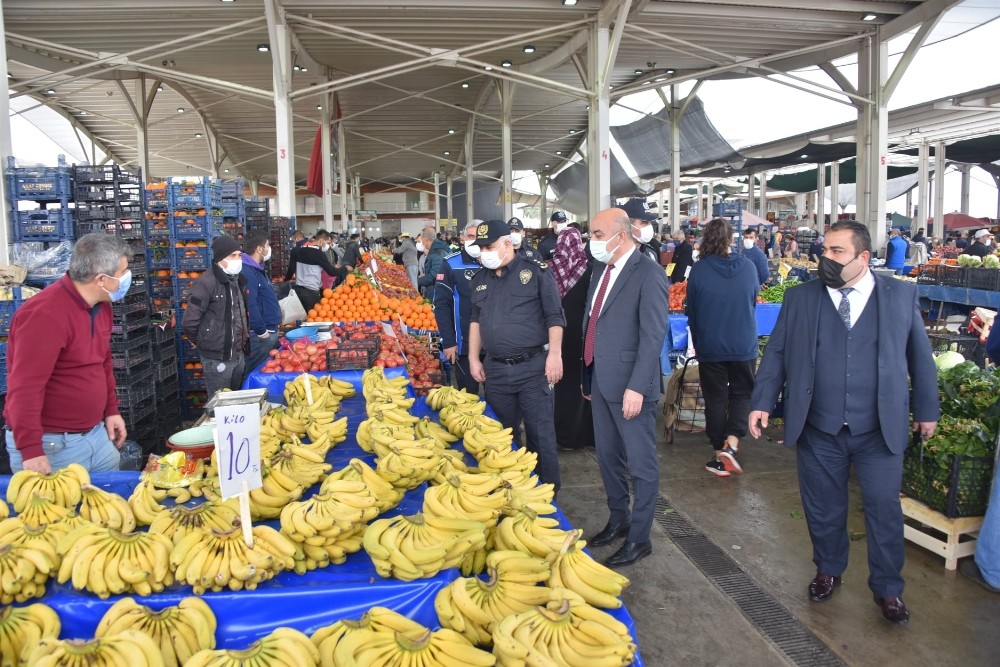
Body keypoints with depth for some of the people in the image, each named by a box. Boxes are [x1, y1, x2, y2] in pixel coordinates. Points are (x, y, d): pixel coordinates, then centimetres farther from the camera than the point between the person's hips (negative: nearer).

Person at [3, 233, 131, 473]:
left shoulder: (101, 305, 5)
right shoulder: (45, 313, -22)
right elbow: (24, 388, -24)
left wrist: (111, 410, 17)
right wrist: (30, 450, -25)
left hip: (96, 434, 8)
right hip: (52, 444, -8)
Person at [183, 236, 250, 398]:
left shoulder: (238, 280, 8)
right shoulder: (207, 283, -17)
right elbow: (189, 323, -18)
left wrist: (243, 336, 13)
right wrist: (202, 342, -3)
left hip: (238, 355, 8)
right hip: (217, 359, -7)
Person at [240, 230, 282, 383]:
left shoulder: (258, 268, 13)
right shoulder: (247, 272, -20)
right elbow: (250, 305, -27)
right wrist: (261, 331, -22)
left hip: (271, 331, 10)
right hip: (260, 336, -10)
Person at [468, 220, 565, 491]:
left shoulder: (536, 272, -5)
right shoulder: (480, 278, 11)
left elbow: (554, 316, -6)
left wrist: (554, 354, -14)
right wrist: (473, 358, 12)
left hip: (533, 367, -5)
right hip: (495, 369, 5)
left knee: (541, 433, 0)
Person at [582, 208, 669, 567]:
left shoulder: (648, 274, -14)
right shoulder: (601, 269, 11)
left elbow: (653, 336, -18)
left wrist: (637, 387, -22)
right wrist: (587, 375, 18)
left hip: (629, 384, -8)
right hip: (600, 381, 8)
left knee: (641, 463, 5)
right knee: (607, 456, 19)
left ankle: (639, 538, 18)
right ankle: (618, 520, 37)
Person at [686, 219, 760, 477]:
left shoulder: (699, 270, -11)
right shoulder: (748, 266, -6)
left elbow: (692, 311, -2)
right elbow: (754, 300, 10)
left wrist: (697, 343, 14)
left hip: (711, 347, -1)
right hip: (744, 346, 1)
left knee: (715, 400, 10)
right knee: (742, 395, 15)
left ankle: (720, 456, 16)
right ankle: (731, 444, -4)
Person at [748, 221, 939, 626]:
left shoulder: (901, 296, 1)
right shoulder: (800, 298, 2)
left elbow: (919, 356, 8)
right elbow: (776, 353, 3)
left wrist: (926, 409, 10)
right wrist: (762, 403, -4)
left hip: (881, 430, -1)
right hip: (819, 429, 1)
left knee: (884, 510, 7)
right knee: (823, 508, 13)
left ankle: (888, 589, 26)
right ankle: (828, 571, 36)